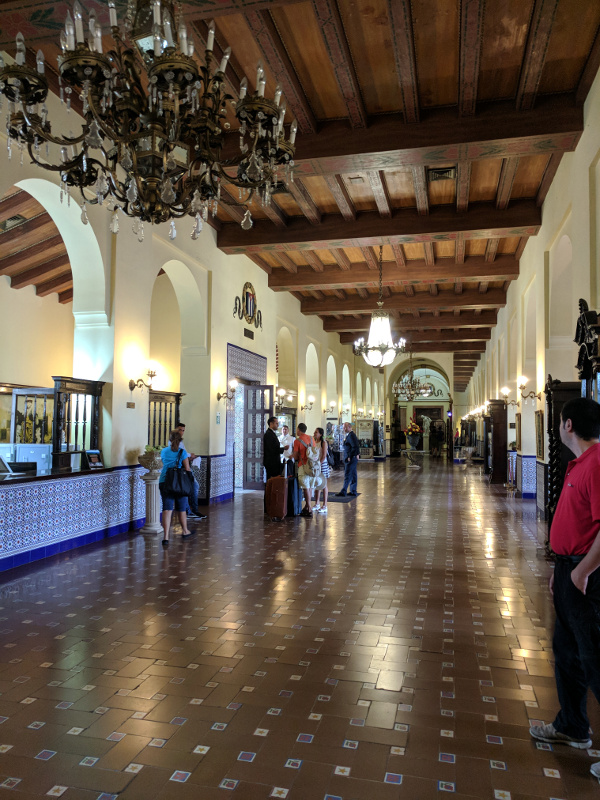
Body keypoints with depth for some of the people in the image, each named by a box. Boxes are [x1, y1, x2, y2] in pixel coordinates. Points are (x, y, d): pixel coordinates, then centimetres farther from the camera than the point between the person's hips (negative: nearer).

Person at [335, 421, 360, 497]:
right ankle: (353, 491, 17)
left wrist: (350, 457, -21)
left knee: (347, 475, -7)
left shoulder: (351, 435, -16)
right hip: (350, 459, 10)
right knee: (353, 475, 12)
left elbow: (356, 447, -24)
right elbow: (355, 447, 23)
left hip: (351, 459, -10)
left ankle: (343, 492, -5)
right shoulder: (349, 435, 15)